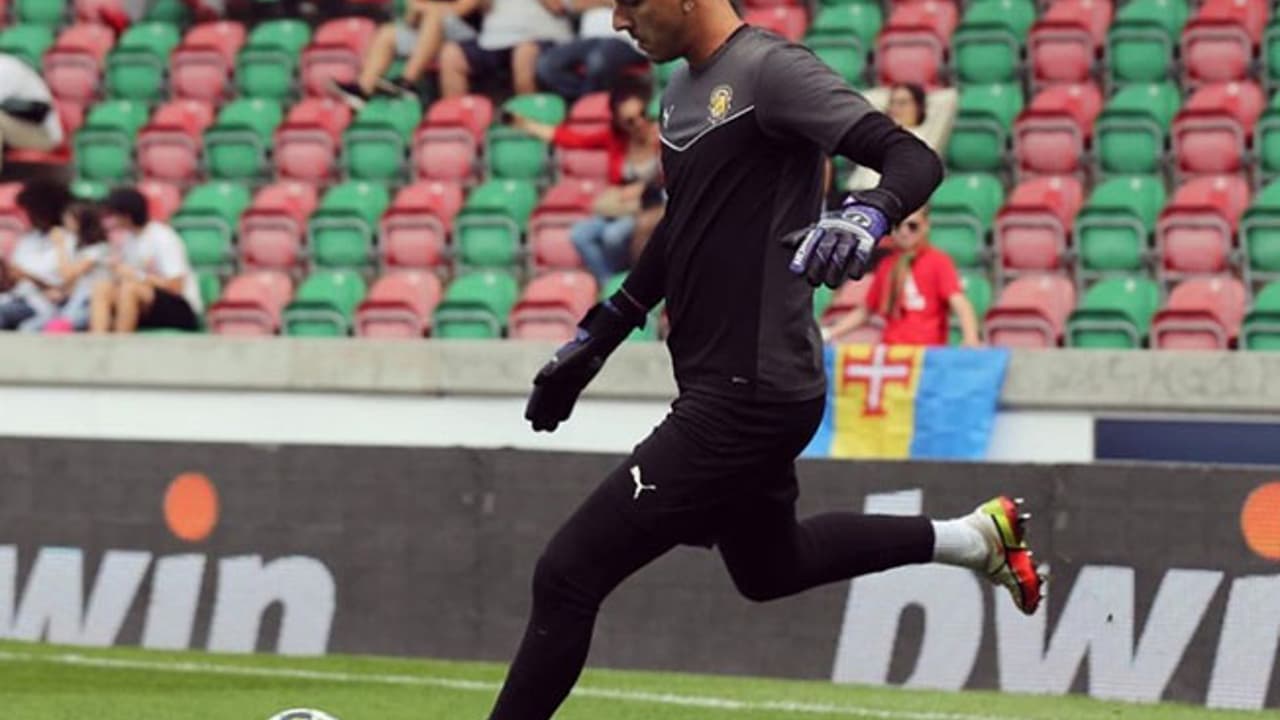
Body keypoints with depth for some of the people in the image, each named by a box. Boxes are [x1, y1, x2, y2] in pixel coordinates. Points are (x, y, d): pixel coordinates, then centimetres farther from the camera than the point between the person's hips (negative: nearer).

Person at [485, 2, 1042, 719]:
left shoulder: (771, 70, -16)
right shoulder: (685, 89, 12)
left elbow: (916, 160, -24)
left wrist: (868, 215, -45)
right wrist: (598, 336, 28)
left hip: (752, 393, -10)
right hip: (719, 387, 10)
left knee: (569, 575, -11)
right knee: (767, 565, 29)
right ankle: (973, 536, 34)